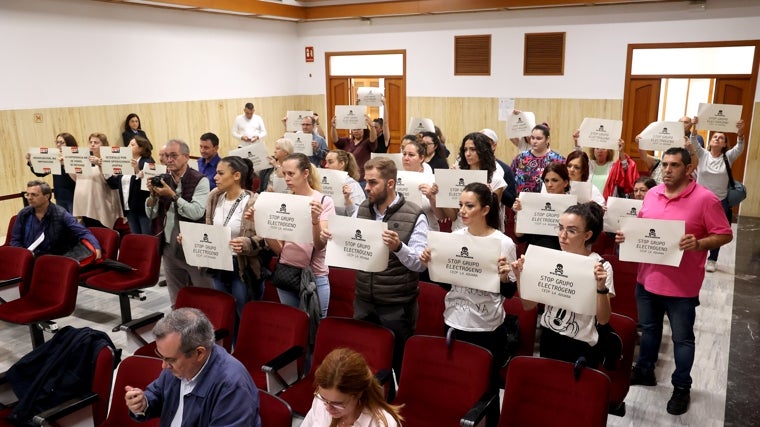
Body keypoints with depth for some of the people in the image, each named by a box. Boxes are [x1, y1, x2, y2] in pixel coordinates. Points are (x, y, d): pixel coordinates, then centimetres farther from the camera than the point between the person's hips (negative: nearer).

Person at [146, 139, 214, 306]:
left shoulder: (199, 180, -10)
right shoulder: (163, 180, 7)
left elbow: (196, 212, -22)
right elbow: (151, 214, 7)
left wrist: (173, 195, -22)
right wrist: (153, 194, -10)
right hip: (169, 248, 6)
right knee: (176, 301, 16)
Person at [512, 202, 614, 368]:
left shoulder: (601, 267, -13)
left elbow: (603, 320, -16)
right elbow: (528, 305, 0)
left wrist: (601, 287, -30)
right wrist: (520, 276, -13)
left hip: (581, 347, -4)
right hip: (548, 340, 4)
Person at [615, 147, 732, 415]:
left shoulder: (705, 199, -13)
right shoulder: (652, 194, 4)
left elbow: (725, 235, -11)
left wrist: (699, 244, -27)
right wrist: (625, 234, -5)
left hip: (682, 285, -5)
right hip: (647, 278, 5)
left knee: (682, 338, 10)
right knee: (648, 329, 22)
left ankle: (681, 387, 27)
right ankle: (644, 371, 40)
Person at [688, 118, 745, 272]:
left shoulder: (728, 157, 1)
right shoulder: (702, 154, 0)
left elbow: (739, 148, -16)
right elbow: (694, 143, -14)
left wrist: (740, 133, -35)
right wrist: (694, 128, -32)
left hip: (720, 201, 1)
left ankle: (712, 260, 24)